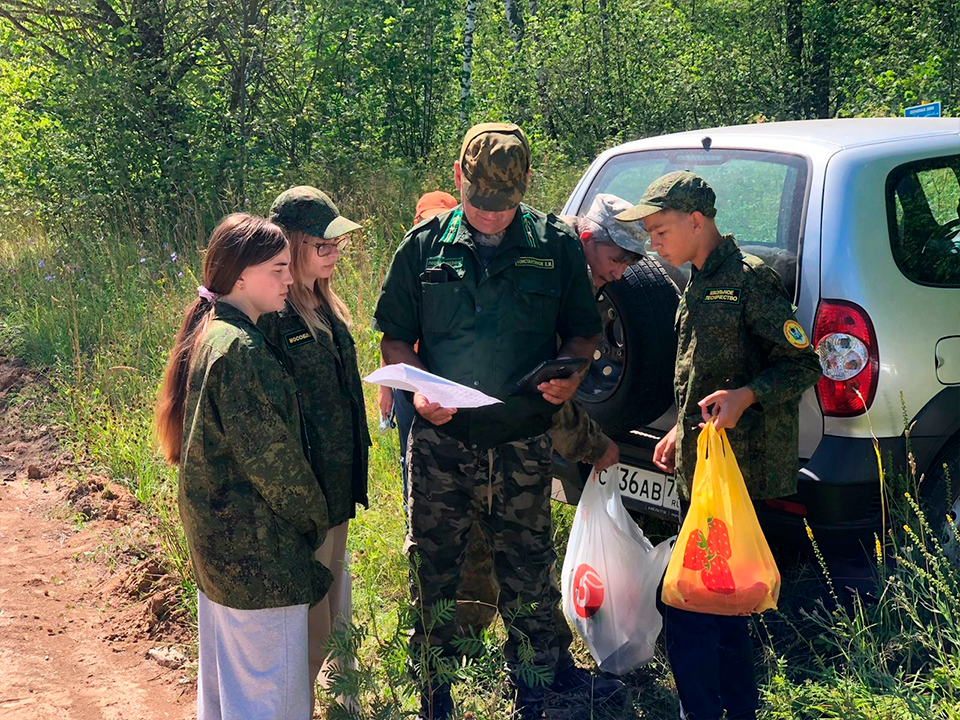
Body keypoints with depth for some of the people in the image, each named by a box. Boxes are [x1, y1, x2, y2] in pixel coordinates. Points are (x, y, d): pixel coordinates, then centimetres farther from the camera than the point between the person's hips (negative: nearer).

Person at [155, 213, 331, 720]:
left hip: (214, 535, 10)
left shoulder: (206, 333, 7)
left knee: (223, 672, 22)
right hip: (255, 544, -10)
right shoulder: (240, 349, -23)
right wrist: (316, 519, -6)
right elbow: (270, 456, -21)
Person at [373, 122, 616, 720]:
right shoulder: (424, 246, 3)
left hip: (523, 445, 0)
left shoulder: (556, 245, 3)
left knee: (529, 576, 8)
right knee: (433, 572, 8)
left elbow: (583, 332, 11)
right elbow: (395, 339, 8)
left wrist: (570, 373, -10)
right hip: (441, 441, 1)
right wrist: (419, 388, -11)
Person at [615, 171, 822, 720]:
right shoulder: (700, 284, 18)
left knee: (686, 602, -12)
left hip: (737, 468, -10)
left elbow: (804, 363, -12)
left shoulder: (748, 278, -11)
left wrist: (746, 396, -26)